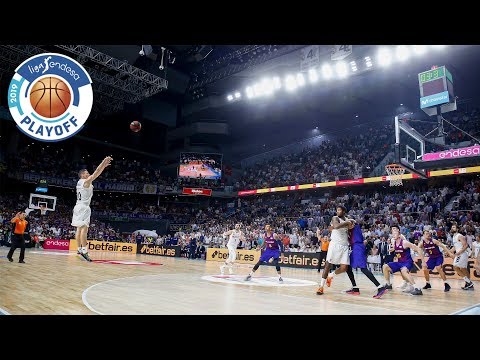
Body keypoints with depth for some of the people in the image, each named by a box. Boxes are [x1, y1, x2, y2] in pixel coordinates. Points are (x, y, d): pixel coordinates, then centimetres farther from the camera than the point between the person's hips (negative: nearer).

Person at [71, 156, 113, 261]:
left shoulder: (81, 182, 17)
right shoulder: (86, 181, -8)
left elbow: (96, 174, 22)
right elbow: (95, 173, -15)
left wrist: (103, 166, 20)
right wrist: (103, 162, -11)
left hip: (78, 207, 10)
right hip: (83, 207, -10)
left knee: (79, 229, 9)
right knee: (84, 228, -15)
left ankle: (79, 249, 12)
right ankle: (84, 251, -22)